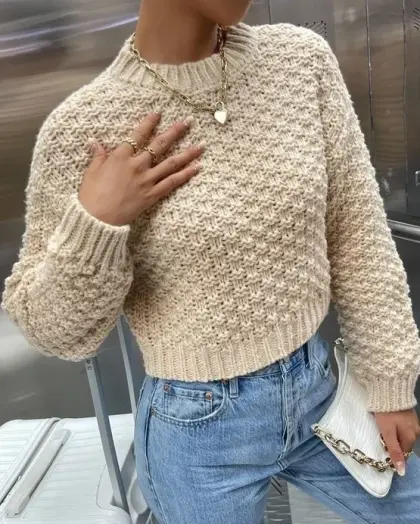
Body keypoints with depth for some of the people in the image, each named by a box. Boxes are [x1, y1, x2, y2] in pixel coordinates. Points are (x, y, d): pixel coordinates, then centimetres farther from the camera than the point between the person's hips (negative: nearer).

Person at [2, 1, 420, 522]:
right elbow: (55, 333, -8)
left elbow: (359, 237, -2)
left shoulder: (303, 59, -8)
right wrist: (93, 224, -26)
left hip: (320, 391, 4)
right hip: (198, 429, -3)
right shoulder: (84, 128, -16)